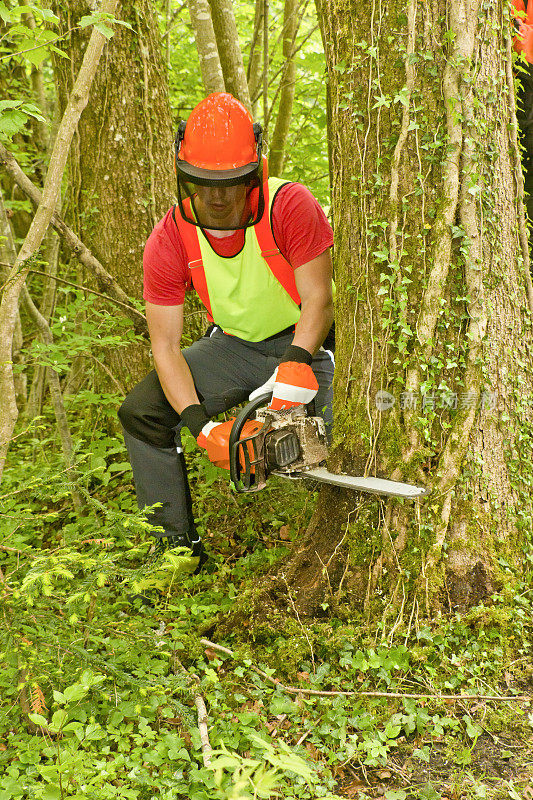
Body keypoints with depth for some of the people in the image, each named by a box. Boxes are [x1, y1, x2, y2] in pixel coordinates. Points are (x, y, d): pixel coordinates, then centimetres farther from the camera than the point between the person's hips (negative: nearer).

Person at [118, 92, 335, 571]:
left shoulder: (291, 205, -25)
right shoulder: (169, 240, -16)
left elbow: (319, 301, -23)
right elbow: (166, 347, -16)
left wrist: (296, 362, -42)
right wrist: (199, 423, -29)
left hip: (304, 343, -3)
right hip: (233, 346, 3)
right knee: (141, 412, -11)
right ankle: (178, 547, -1)